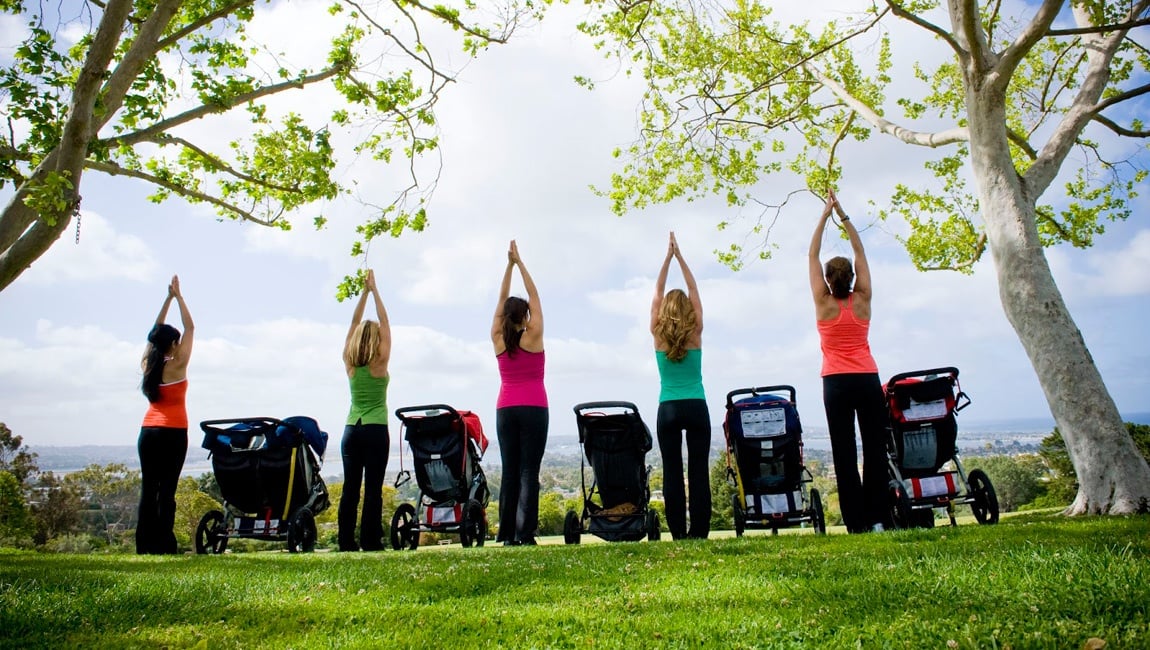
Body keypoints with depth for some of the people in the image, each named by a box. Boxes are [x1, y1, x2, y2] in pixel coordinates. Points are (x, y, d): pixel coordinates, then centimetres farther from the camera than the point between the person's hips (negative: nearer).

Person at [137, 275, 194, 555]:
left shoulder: (147, 364, 6)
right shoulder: (177, 366, -9)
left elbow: (156, 331, 17)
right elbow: (190, 328, -5)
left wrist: (168, 298, 19)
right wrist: (178, 296, 1)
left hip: (148, 432, 5)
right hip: (173, 434, -5)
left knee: (148, 488, 6)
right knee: (167, 489, -5)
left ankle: (145, 544, 6)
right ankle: (163, 545, -6)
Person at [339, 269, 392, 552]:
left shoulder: (349, 362, 3)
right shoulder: (380, 363, -7)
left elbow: (354, 323, 11)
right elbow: (385, 323, -2)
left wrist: (364, 291, 13)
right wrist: (374, 290, 2)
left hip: (351, 430, 4)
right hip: (375, 430, -4)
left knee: (350, 487, 5)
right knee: (373, 488, -2)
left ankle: (346, 540, 6)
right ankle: (370, 540, -2)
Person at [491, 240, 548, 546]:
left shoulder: (498, 340, 2)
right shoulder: (533, 337, -6)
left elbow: (502, 300, 9)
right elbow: (534, 296, 0)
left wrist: (509, 265, 10)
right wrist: (520, 263, 4)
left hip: (505, 410, 4)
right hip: (533, 409, -3)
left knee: (509, 471, 6)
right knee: (528, 471, -5)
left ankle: (507, 533, 4)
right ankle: (524, 533, -9)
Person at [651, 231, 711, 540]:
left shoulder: (658, 335, -1)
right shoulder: (695, 333, -2)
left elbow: (657, 294, 8)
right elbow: (693, 292, 6)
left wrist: (668, 257, 11)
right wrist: (680, 256, 9)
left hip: (668, 410, 0)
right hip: (696, 408, 0)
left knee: (672, 472, 2)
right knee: (699, 471, 2)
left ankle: (678, 532, 2)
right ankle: (699, 531, 1)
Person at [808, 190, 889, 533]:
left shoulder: (824, 304, -2)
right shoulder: (862, 301, 1)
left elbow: (812, 256, 3)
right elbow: (860, 253, 9)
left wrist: (824, 215, 7)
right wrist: (843, 215, 11)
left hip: (837, 384, -2)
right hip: (868, 380, 2)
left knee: (844, 452, -2)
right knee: (875, 448, 4)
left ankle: (857, 522, -3)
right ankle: (877, 518, 1)